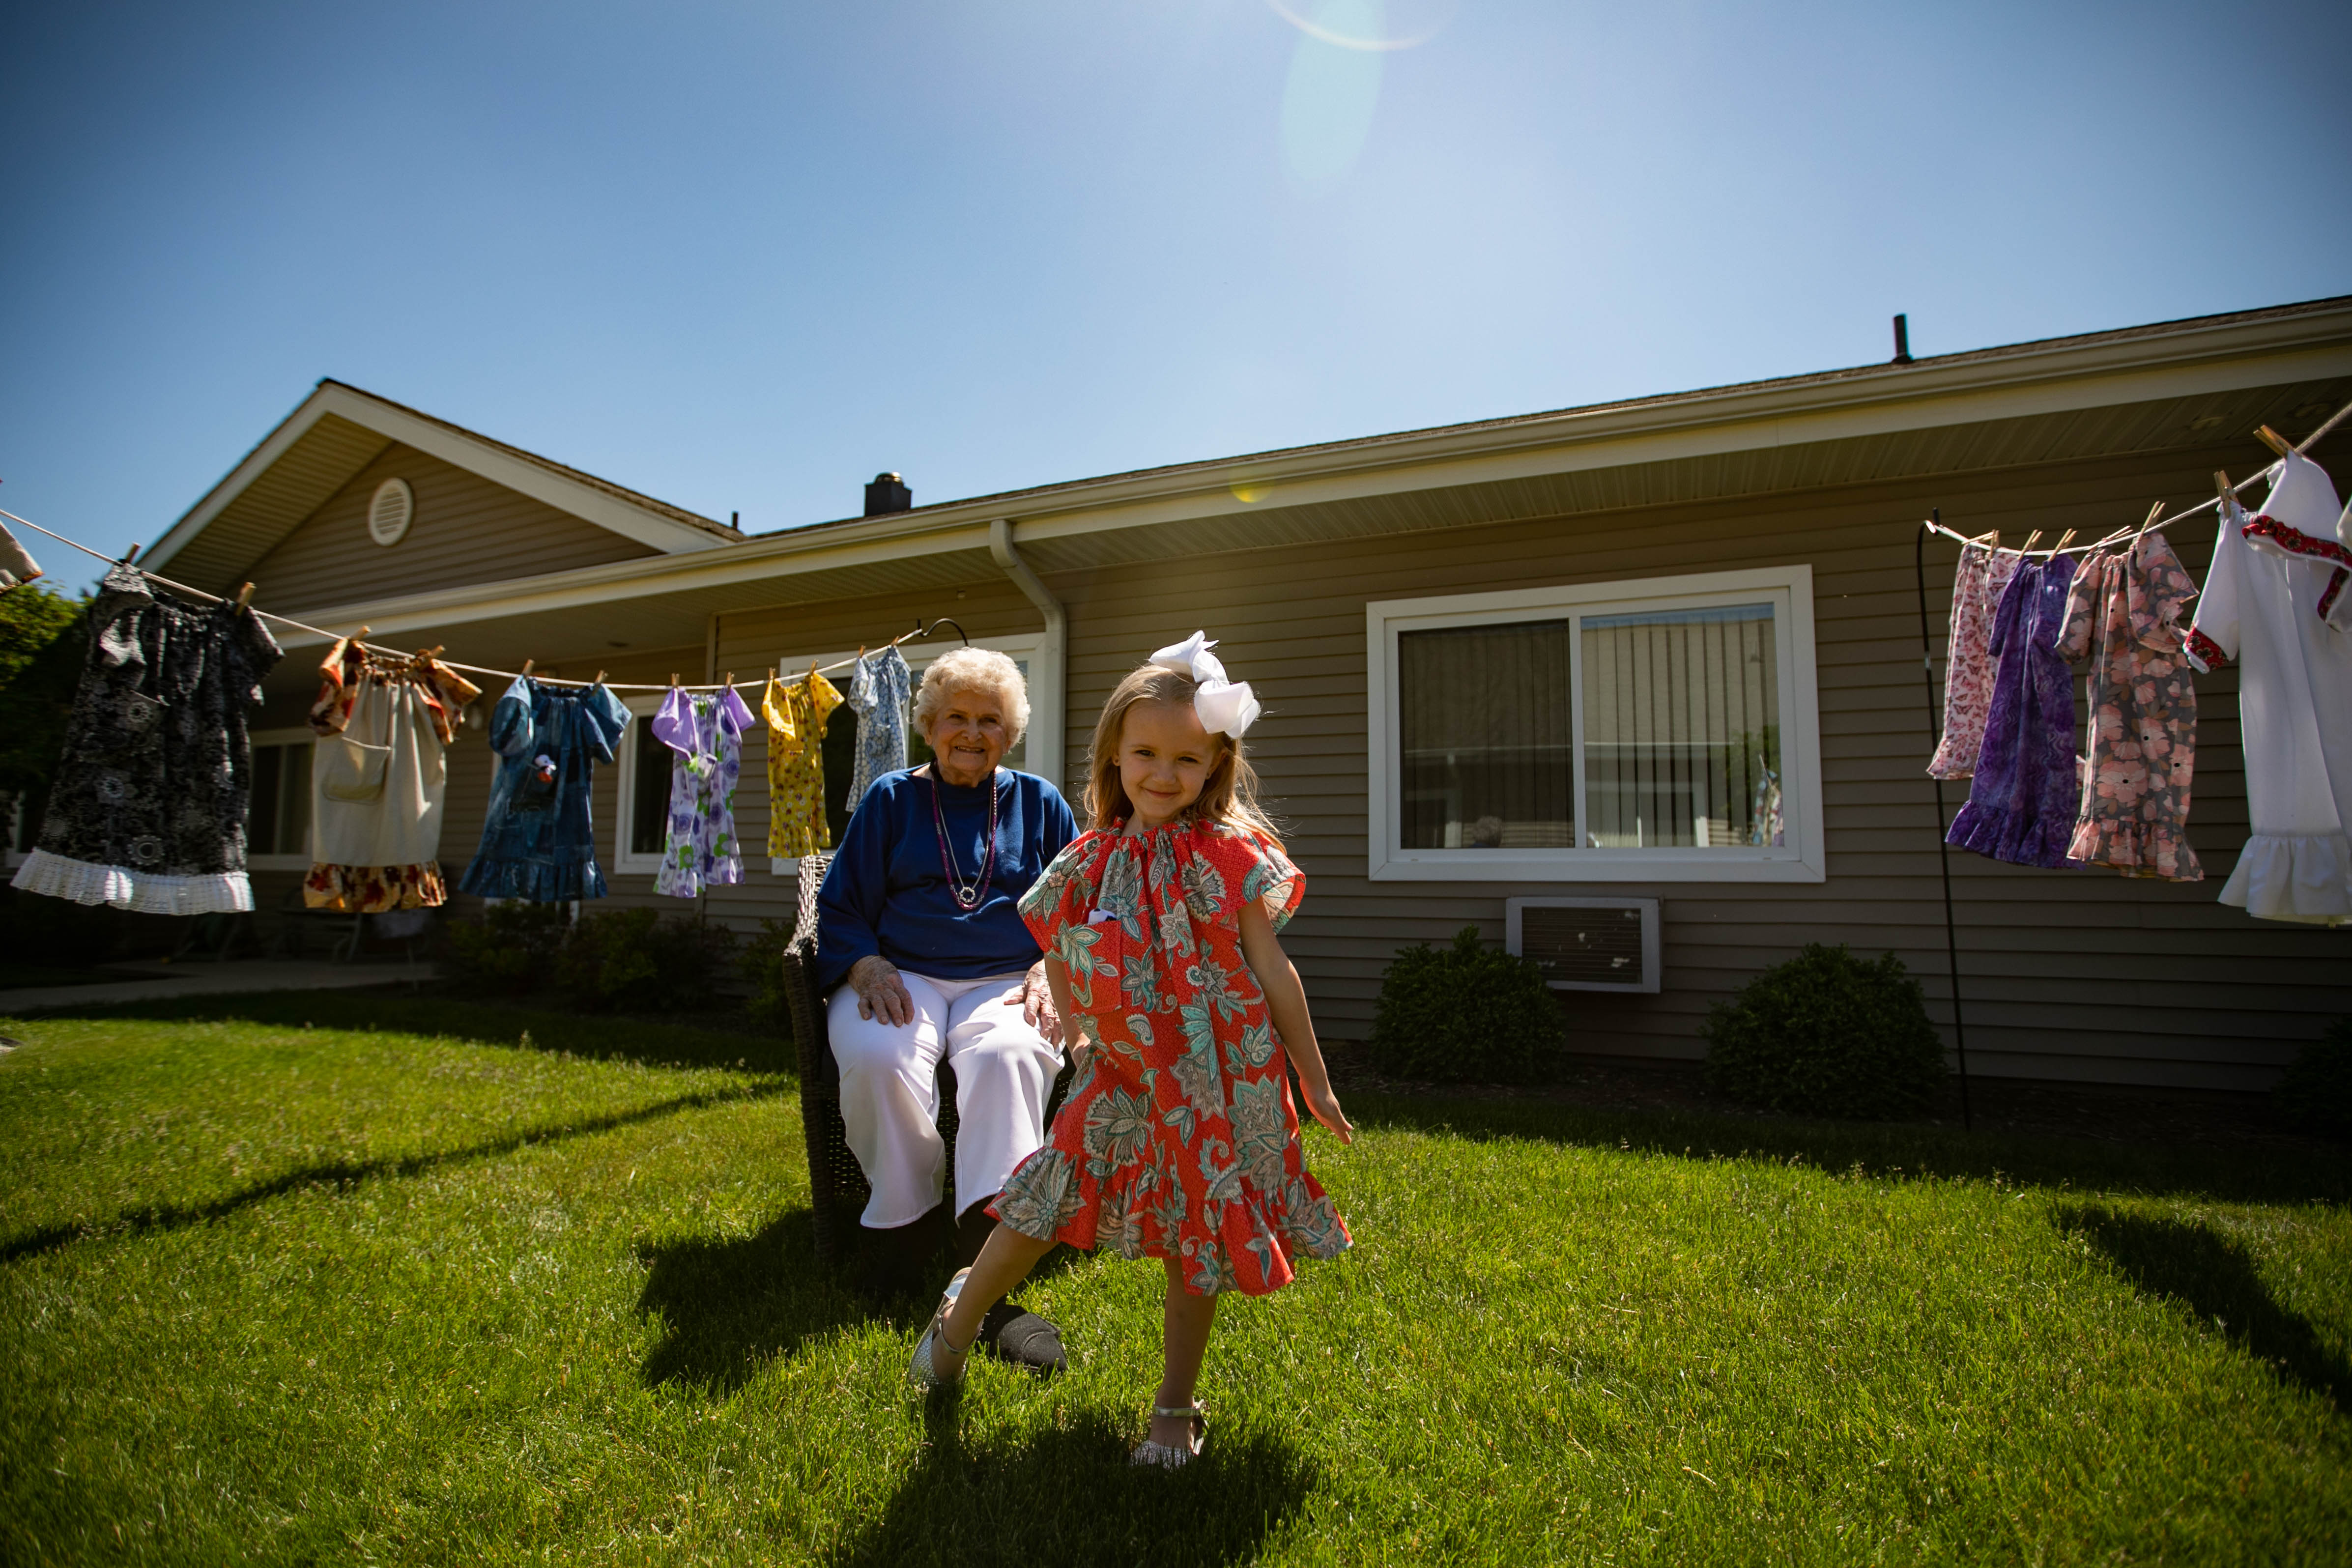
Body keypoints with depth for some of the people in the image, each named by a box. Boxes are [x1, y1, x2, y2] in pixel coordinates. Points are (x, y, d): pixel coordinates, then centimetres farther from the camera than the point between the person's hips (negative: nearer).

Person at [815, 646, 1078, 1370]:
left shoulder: (1040, 803, 17)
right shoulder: (890, 799, 16)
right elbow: (840, 908, 12)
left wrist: (1051, 969, -5)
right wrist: (868, 968, -9)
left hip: (1009, 982, 0)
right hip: (903, 977, 1)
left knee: (1009, 1055, -35)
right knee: (877, 1059, -34)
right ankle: (905, 1224, -11)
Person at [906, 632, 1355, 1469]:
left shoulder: (1231, 856, -10)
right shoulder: (1090, 862, -1)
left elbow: (1273, 972, -6)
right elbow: (1057, 954, 15)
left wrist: (1315, 1082, -2)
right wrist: (1079, 1036, 9)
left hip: (1215, 1081, -2)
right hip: (1121, 1077, 2)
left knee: (1196, 1243, 9)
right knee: (1043, 1201, 5)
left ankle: (1177, 1406, 32)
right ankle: (962, 1312, 36)